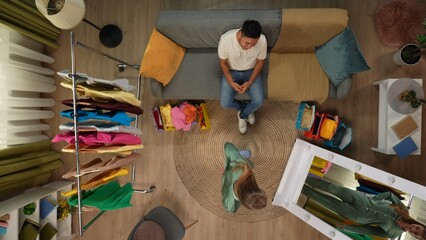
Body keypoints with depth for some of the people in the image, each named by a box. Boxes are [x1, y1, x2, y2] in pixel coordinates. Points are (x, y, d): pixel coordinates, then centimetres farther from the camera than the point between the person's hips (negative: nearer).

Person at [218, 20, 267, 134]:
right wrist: (231, 82, -20)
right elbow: (223, 63, -12)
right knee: (225, 103, -16)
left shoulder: (262, 40, -25)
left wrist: (250, 82, -16)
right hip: (231, 71, 0)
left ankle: (242, 115, 16)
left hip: (251, 71, 1)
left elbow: (260, 61, -7)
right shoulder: (225, 40, -28)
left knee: (259, 102, -18)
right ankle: (245, 107, 17)